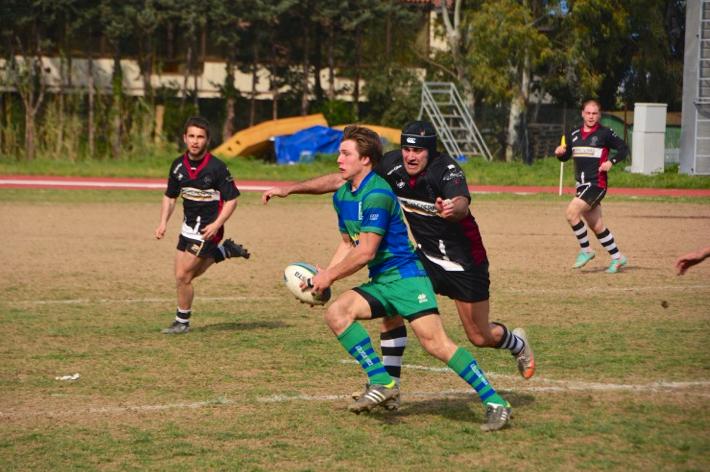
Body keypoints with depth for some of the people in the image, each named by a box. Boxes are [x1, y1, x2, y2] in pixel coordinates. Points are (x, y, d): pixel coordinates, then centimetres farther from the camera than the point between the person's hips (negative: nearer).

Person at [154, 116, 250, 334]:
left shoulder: (217, 168, -17)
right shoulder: (178, 165, 0)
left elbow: (231, 200, -12)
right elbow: (170, 196, 12)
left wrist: (217, 225, -24)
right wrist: (163, 222, -1)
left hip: (207, 230, -7)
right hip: (189, 226, 7)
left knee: (183, 276, -8)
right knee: (186, 274, 14)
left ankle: (182, 322, 10)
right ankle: (224, 250, 28)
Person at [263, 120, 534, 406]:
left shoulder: (447, 170, -26)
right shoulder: (393, 165, -12)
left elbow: (462, 204, -47)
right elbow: (342, 180, -7)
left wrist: (453, 208, -71)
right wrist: (290, 189, -11)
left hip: (465, 262, -4)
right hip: (427, 255, 5)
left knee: (480, 337, 4)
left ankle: (517, 343, 40)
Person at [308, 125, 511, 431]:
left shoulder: (377, 194, -17)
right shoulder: (342, 196, 12)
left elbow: (365, 252, -19)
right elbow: (348, 244, 23)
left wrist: (329, 277, -9)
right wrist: (324, 275, 10)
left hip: (405, 276, -9)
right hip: (379, 282, 9)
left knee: (435, 342, -18)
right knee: (336, 312, -13)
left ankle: (495, 404, -13)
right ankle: (381, 382, -12)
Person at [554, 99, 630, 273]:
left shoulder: (605, 133, -5)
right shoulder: (574, 134, 11)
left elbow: (623, 148, -2)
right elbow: (565, 156, 19)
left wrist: (611, 161, -16)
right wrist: (560, 153, -4)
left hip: (596, 184, -7)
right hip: (582, 185, 7)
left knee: (571, 212, -21)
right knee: (596, 225, 10)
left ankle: (585, 250, -8)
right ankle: (617, 258, 22)